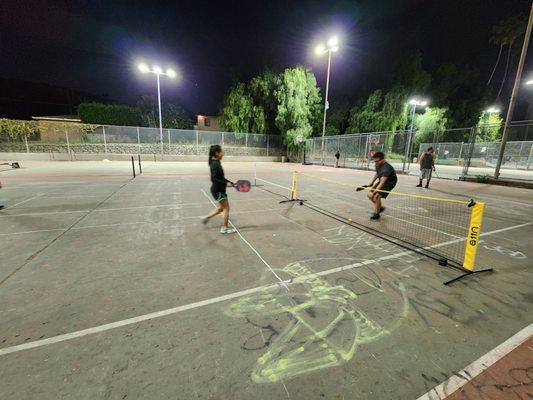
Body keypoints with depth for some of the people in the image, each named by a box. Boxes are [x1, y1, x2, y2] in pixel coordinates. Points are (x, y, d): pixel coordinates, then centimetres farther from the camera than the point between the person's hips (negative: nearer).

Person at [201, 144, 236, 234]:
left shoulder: (216, 163, 9)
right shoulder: (215, 164, -20)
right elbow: (214, 179, -25)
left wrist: (230, 183, 10)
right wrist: (226, 183, -24)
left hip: (218, 189, 10)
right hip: (218, 190, -10)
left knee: (221, 207, 22)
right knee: (226, 208, 2)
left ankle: (206, 218, 31)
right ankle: (224, 228, 14)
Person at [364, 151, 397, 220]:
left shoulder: (386, 168, -34)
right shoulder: (377, 165, -8)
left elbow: (382, 183, -40)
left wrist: (375, 192, -46)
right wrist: (371, 183, 5)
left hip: (390, 182, -8)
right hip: (382, 181, 8)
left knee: (376, 196, -23)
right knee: (370, 195, 1)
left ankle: (377, 214, -4)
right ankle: (380, 207, 25)